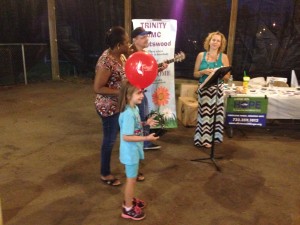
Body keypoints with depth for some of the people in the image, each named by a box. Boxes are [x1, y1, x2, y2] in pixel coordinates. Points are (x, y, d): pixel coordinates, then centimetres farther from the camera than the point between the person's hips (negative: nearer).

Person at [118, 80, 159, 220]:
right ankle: (128, 209, 26)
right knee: (131, 179, 8)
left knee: (132, 178, 25)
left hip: (134, 150, 9)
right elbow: (126, 137, -29)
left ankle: (129, 199, 45)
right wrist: (146, 138, -28)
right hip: (130, 151, -9)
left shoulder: (135, 108, 0)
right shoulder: (128, 114, -29)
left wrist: (146, 123, 2)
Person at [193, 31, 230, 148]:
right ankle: (204, 138, 9)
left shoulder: (224, 57, 4)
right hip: (204, 89, 0)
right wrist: (204, 72, -13)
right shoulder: (201, 55, 5)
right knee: (204, 112, -2)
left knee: (215, 112, -1)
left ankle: (212, 137, 14)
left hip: (217, 89, 0)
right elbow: (195, 74, 5)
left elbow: (227, 76, 3)